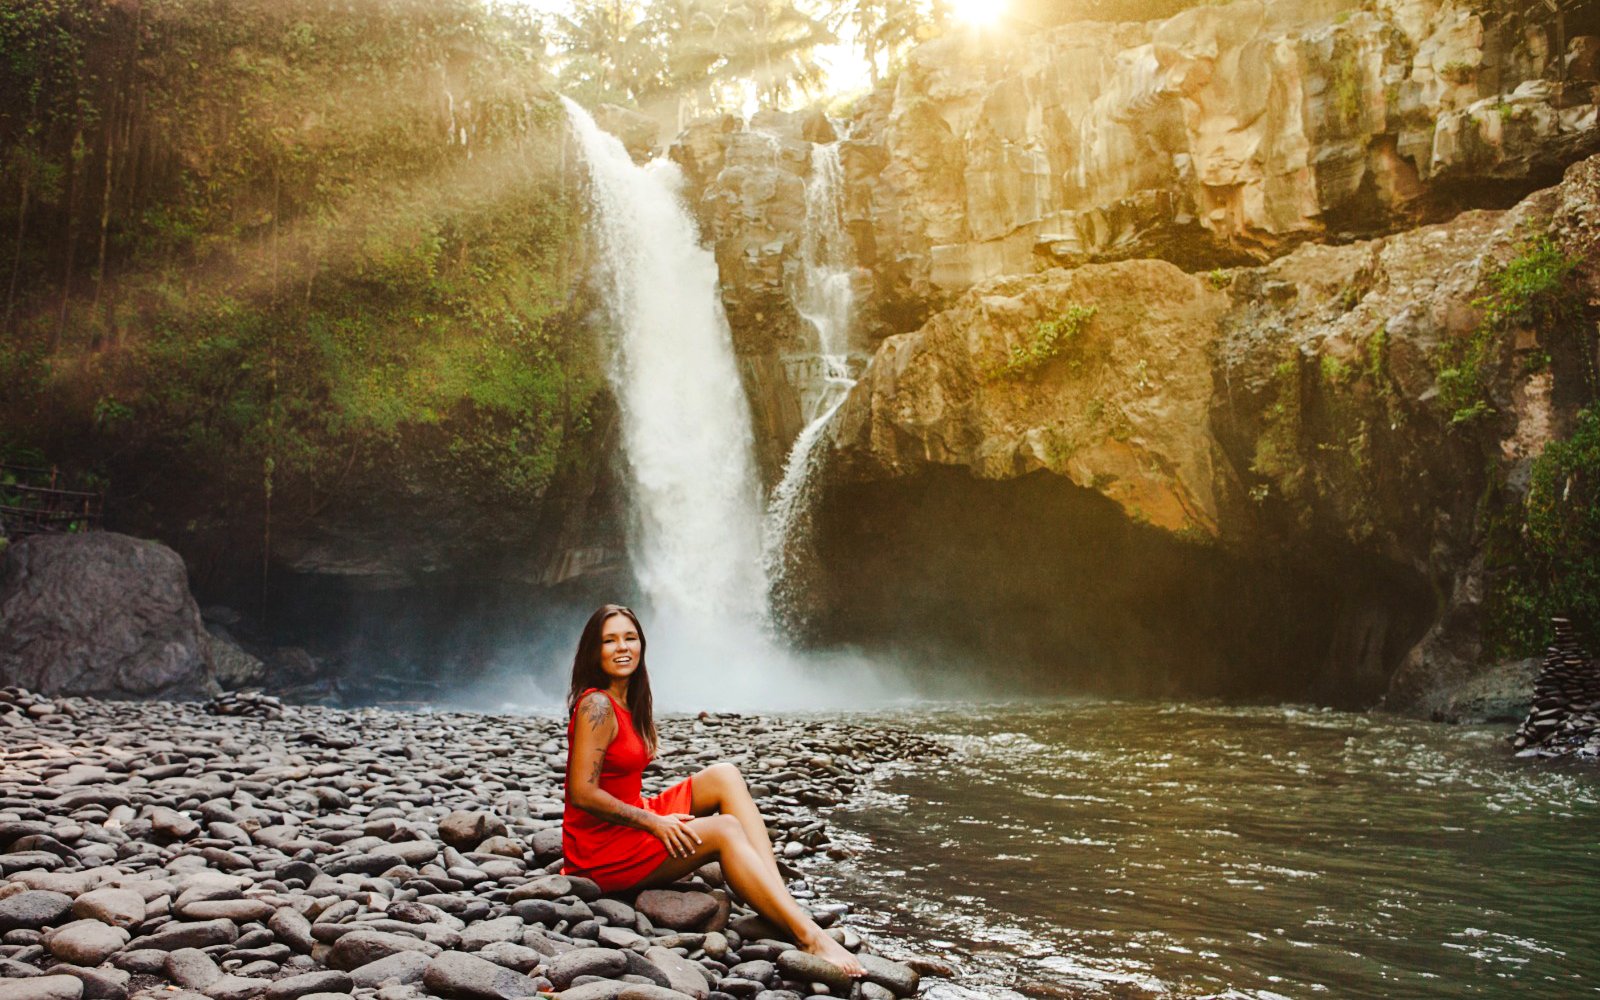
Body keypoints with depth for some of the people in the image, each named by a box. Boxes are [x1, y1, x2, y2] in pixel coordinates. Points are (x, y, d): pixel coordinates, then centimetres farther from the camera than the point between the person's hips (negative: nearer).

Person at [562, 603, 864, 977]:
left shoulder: (627, 703, 12)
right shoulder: (596, 706, -17)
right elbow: (582, 794, -22)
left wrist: (655, 817, 3)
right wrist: (653, 822, -18)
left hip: (629, 824, 9)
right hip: (599, 849, -9)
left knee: (724, 776, -4)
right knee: (725, 829, -21)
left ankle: (782, 900, -19)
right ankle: (807, 935, -27)